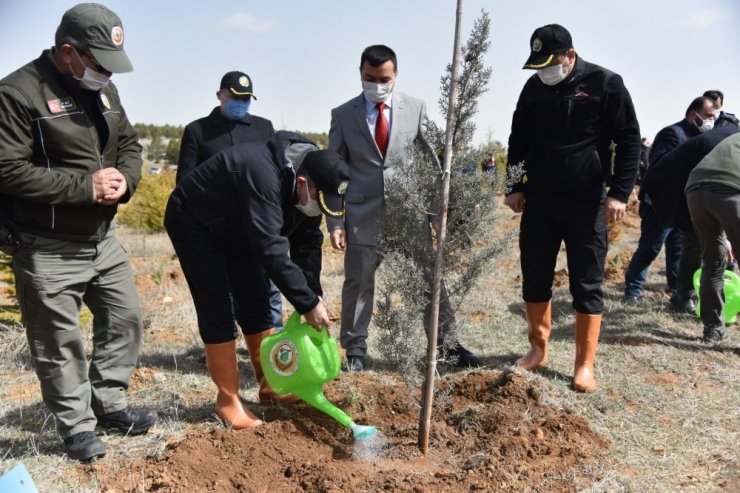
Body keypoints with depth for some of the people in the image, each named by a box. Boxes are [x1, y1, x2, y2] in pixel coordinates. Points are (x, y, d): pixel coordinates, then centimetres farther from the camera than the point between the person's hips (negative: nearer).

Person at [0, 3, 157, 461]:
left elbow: (130, 144, 14)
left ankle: (109, 404, 33)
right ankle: (77, 426, 23)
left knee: (126, 320, 15)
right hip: (48, 251, -7)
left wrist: (124, 179, -8)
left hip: (103, 239, 7)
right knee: (60, 343, 6)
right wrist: (86, 186, -23)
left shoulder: (104, 90, 8)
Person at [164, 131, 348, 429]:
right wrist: (308, 303, -37)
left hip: (236, 228, 8)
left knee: (256, 305, 6)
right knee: (218, 311, -11)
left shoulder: (306, 186, -13)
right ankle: (228, 401, -1)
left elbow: (308, 245, -7)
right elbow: (271, 251, -43)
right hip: (195, 222, -8)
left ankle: (269, 386, 18)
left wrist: (314, 298, -15)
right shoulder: (264, 176, -40)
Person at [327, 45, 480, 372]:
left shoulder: (415, 108, 3)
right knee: (359, 283, 8)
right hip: (363, 214, 0)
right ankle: (355, 350, 25)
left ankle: (445, 341, 26)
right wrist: (334, 222, -3)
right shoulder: (343, 115, 1)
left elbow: (433, 160, 8)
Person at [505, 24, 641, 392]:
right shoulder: (534, 87, 6)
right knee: (534, 279, 9)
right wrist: (516, 187, 10)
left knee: (587, 285, 2)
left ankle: (584, 365, 11)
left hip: (587, 203, -4)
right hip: (538, 201, 4)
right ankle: (538, 349, 25)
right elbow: (519, 140, 14)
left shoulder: (606, 84, -6)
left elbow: (629, 140, -5)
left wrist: (620, 192, -12)